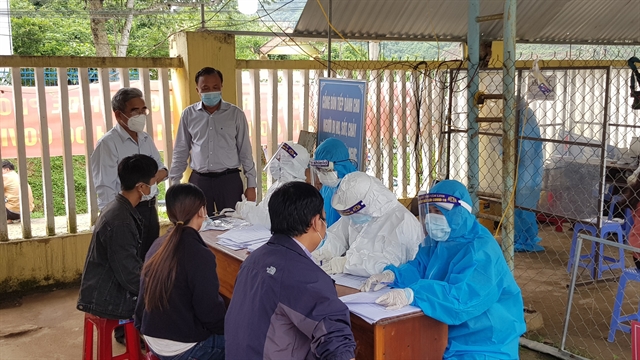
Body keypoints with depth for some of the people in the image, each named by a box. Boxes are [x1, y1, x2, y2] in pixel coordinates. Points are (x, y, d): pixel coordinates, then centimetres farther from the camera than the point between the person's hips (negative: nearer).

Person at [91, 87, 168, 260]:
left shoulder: (146, 139, 9)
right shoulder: (108, 143, -14)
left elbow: (162, 169, 18)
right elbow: (105, 190, -18)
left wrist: (156, 176, -6)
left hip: (150, 209, 7)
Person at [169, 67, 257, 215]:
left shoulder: (236, 114, 0)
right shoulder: (188, 115, 4)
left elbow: (245, 151, 3)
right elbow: (181, 152, 10)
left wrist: (251, 185, 0)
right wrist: (174, 183, 7)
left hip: (229, 179, -1)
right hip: (199, 180, 1)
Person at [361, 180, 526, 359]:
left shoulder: (481, 249, -24)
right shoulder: (438, 239, 5)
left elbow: (463, 297, -35)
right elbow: (419, 268, 2)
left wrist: (411, 295, -46)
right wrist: (391, 275, -20)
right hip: (446, 331, 8)